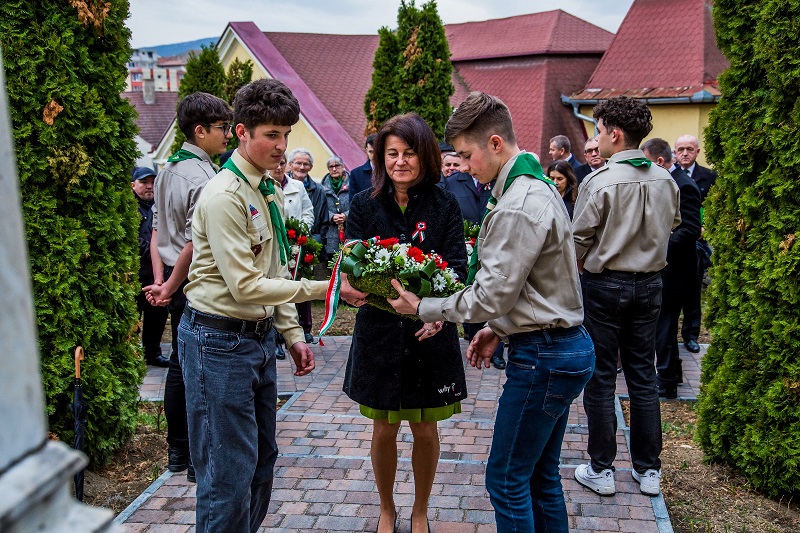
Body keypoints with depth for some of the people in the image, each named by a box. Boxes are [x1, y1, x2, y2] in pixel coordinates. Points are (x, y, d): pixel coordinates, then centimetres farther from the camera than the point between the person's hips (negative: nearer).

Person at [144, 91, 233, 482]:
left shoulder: (168, 169, 11)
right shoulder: (204, 177, -18)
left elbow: (157, 230, 12)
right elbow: (196, 242, -22)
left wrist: (160, 281, 9)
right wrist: (170, 286, -11)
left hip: (175, 282, 9)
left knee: (179, 366, 16)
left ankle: (178, 451, 28)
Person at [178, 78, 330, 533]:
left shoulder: (271, 193, 10)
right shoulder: (225, 197, -18)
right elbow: (245, 287, -21)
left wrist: (293, 334, 12)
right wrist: (320, 288, -20)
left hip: (259, 337, 9)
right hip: (221, 341, -9)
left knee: (262, 457, 20)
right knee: (230, 470, -1)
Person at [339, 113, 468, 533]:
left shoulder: (444, 206, -3)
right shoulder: (364, 206, -1)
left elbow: (457, 268, -10)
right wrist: (350, 288, -31)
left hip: (430, 333, 0)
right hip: (378, 332, 1)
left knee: (425, 430, 11)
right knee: (384, 429, 11)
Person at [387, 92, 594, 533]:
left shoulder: (518, 207, -21)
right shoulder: (538, 186, 12)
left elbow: (490, 295, -19)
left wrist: (422, 308, -8)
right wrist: (498, 328, 14)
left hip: (542, 357, -10)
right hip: (565, 346, 10)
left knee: (507, 480, 3)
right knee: (541, 477, 19)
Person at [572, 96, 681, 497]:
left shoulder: (599, 181, -17)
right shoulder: (666, 181, 0)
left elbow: (579, 240, -11)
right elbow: (670, 228, 12)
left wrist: (582, 269, 8)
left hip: (604, 284, -5)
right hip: (650, 284, 5)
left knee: (600, 377, 5)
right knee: (643, 377, 13)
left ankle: (601, 470, 14)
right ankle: (648, 470, 22)